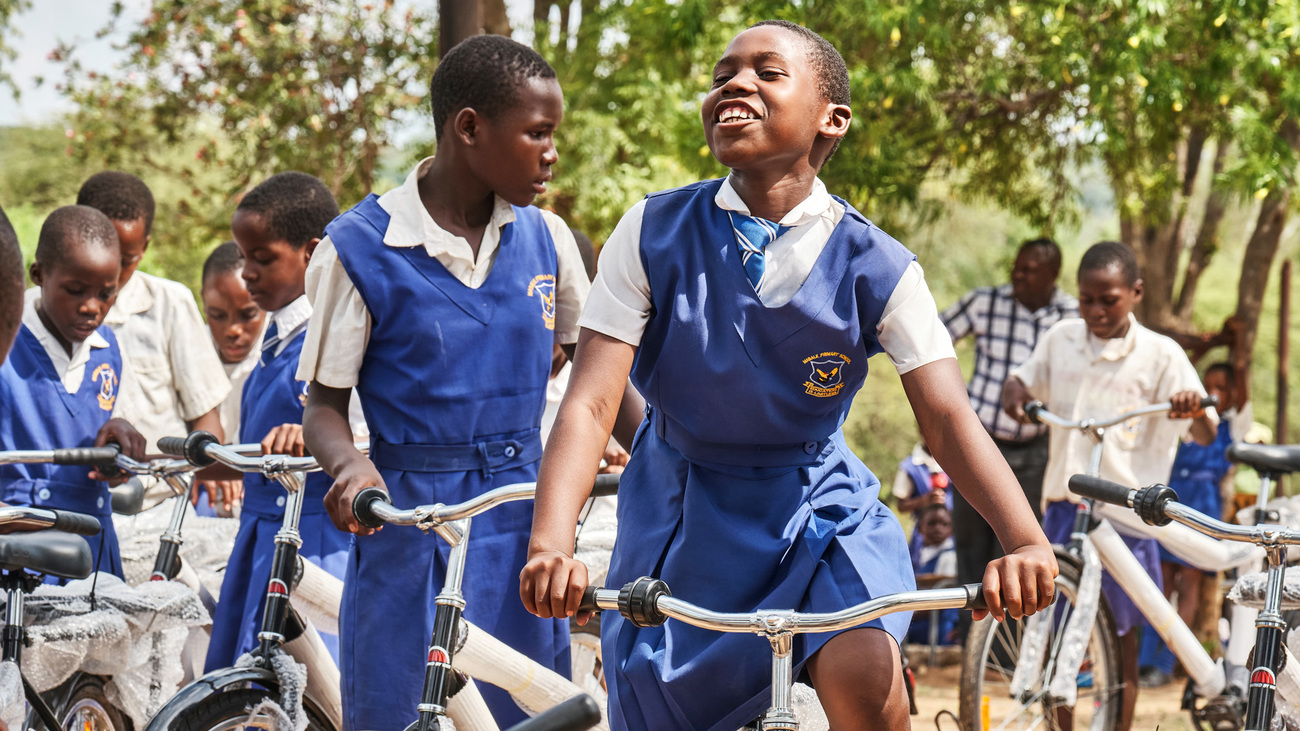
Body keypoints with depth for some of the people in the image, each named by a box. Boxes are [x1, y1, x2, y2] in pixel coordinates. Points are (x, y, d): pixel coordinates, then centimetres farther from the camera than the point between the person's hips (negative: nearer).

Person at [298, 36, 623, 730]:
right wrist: (350, 466, -24)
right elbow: (324, 403, -3)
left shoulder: (544, 237, 4)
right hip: (408, 521, -3)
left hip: (520, 520, 4)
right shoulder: (360, 247, -7)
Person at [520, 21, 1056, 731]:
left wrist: (1027, 542, -40)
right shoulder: (653, 234, -14)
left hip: (819, 507, -1)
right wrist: (550, 547, -38)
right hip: (684, 521, 1)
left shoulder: (877, 266, -14)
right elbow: (590, 403, -21)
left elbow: (948, 417, -21)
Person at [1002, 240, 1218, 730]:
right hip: (1063, 504, 3)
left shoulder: (1159, 355, -4)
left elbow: (1205, 435, -5)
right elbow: (1025, 378, 23)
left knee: (1120, 631, 2)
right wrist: (1014, 391, -1)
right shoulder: (1060, 340, 6)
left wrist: (1196, 409, -29)